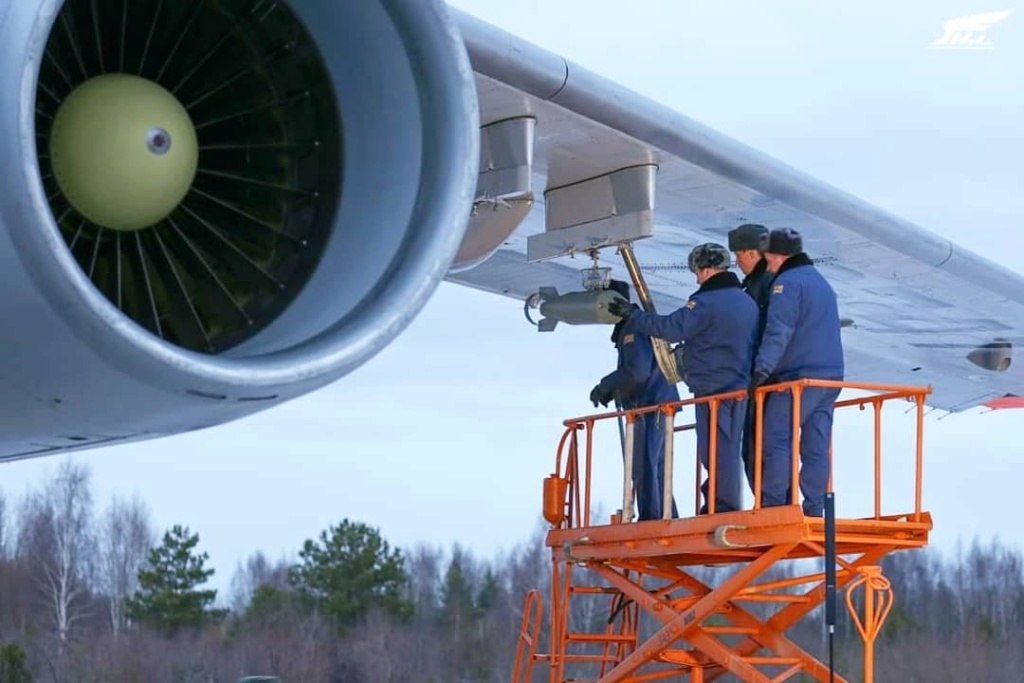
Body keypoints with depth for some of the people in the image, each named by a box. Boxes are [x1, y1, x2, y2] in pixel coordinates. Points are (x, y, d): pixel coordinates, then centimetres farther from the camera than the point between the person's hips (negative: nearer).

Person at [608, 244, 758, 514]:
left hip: (714, 390, -9)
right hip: (740, 387, 9)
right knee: (729, 449, 13)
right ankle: (729, 508, 14)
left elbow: (671, 327, -16)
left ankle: (723, 508, -11)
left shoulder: (707, 302, -13)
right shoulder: (747, 302, 14)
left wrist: (633, 315, -5)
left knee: (714, 449, -8)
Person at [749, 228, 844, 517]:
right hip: (831, 375, 8)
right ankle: (814, 510, 2)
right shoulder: (822, 283, 23)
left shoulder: (787, 282, -6)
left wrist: (762, 368, -23)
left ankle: (773, 505, -14)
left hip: (798, 377, -8)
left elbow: (778, 332, -18)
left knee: (776, 440, -8)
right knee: (816, 447, 5)